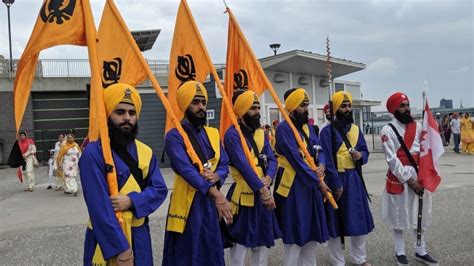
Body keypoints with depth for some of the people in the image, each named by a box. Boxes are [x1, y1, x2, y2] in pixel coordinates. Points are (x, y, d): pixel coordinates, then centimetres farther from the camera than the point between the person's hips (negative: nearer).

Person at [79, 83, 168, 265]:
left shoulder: (145, 152, 3)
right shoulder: (93, 154, -16)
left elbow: (159, 189, 0)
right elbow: (99, 207, -20)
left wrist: (131, 201, -19)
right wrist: (121, 250, -21)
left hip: (140, 235, 6)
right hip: (106, 238, -6)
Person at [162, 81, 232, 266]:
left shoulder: (213, 134, 10)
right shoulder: (175, 136, -11)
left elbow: (224, 165, 9)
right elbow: (186, 169, -22)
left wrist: (216, 176, -16)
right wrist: (217, 194, -30)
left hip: (210, 202, 6)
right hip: (187, 203, -6)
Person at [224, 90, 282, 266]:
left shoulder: (261, 133, 11)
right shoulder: (232, 134, -13)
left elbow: (272, 159, 4)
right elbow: (243, 164, -21)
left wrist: (268, 178, -17)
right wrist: (262, 189, -24)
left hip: (263, 194, 7)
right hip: (243, 195, -7)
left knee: (262, 240, 15)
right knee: (240, 241, 4)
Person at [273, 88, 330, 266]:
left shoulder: (308, 127, 12)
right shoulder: (284, 128, -14)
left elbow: (319, 150, 10)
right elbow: (296, 160, -20)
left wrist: (322, 165, -13)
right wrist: (318, 182, -17)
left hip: (311, 184, 8)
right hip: (294, 185, -8)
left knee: (312, 230, 15)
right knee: (294, 232, -1)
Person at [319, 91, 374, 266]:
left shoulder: (356, 129, 10)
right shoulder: (328, 131, -11)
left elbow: (365, 151, 18)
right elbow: (327, 160, -15)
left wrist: (361, 155, -7)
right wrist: (336, 185, -18)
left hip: (355, 179, 6)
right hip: (336, 180, -6)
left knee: (359, 219, 13)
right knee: (335, 222, 2)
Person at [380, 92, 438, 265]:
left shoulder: (417, 126, 6)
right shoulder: (388, 130, -9)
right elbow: (392, 159, -13)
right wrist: (408, 179, -15)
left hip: (419, 175, 5)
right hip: (399, 177, -5)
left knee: (421, 215, 14)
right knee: (399, 215, 7)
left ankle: (421, 251, 30)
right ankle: (400, 252, 22)